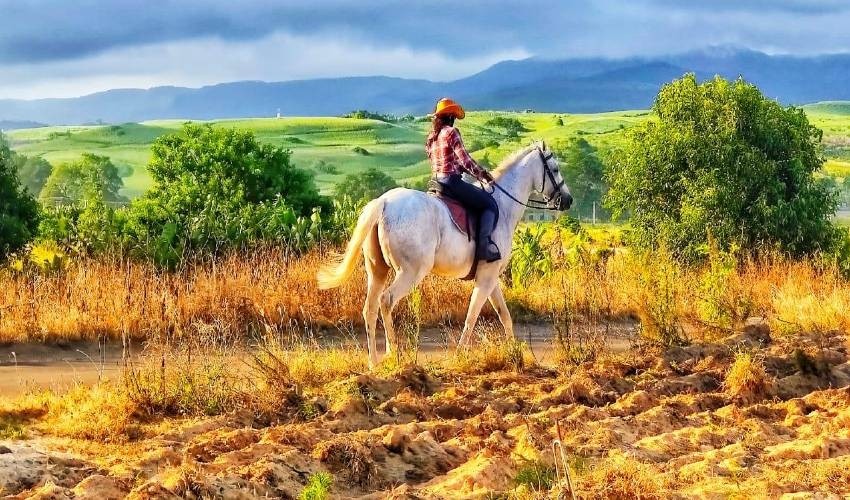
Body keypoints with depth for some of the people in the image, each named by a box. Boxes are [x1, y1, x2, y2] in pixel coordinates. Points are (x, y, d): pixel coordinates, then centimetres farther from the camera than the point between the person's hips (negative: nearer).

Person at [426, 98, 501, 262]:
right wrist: (483, 174, 0)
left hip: (438, 180, 9)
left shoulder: (432, 136, 16)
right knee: (490, 204, -1)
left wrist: (479, 173, 17)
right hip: (452, 181, -9)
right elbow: (465, 160, -13)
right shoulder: (451, 132, -10)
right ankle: (484, 245, -16)